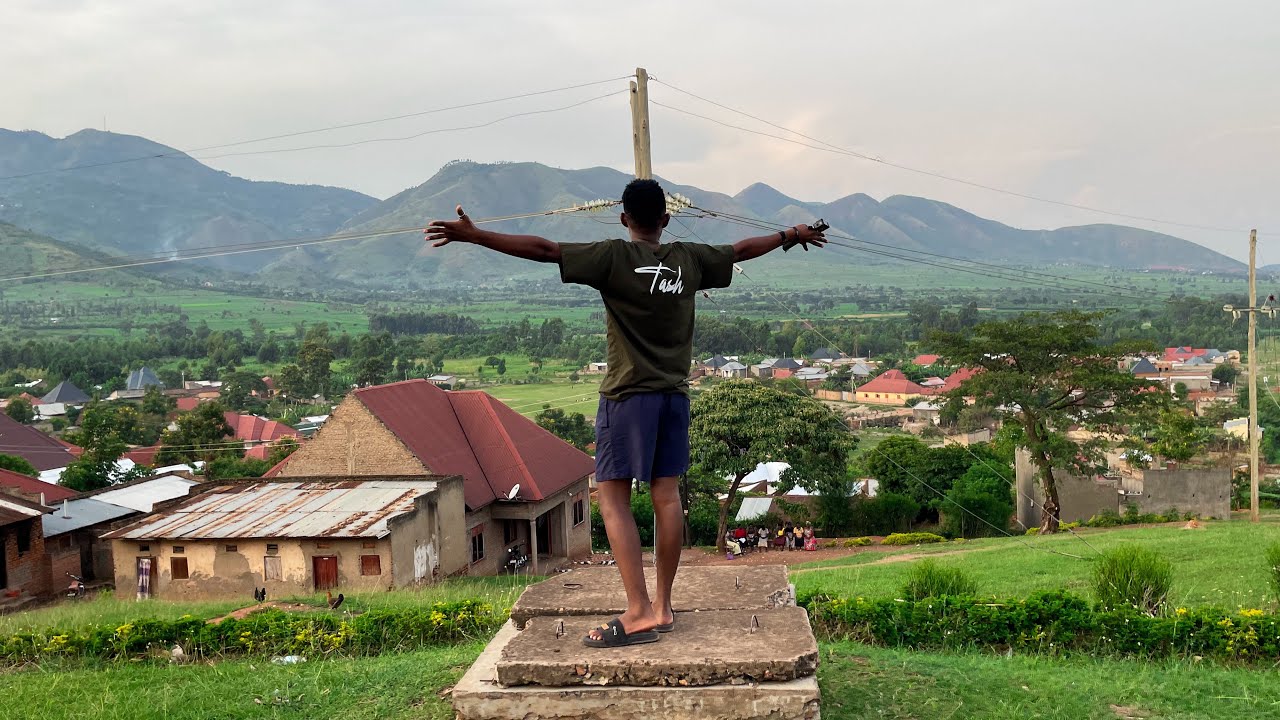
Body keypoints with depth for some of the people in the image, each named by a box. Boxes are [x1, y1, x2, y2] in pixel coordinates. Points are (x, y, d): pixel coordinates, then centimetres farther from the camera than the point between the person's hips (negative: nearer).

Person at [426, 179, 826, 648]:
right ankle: (662, 606, 16)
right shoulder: (690, 259, 6)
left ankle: (639, 613, -8)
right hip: (674, 395, 6)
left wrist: (472, 235, -14)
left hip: (627, 397, -5)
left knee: (613, 498, -2)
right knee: (666, 495, 9)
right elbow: (742, 249, 21)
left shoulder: (613, 257, -9)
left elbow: (544, 249, -15)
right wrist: (792, 235, 39)